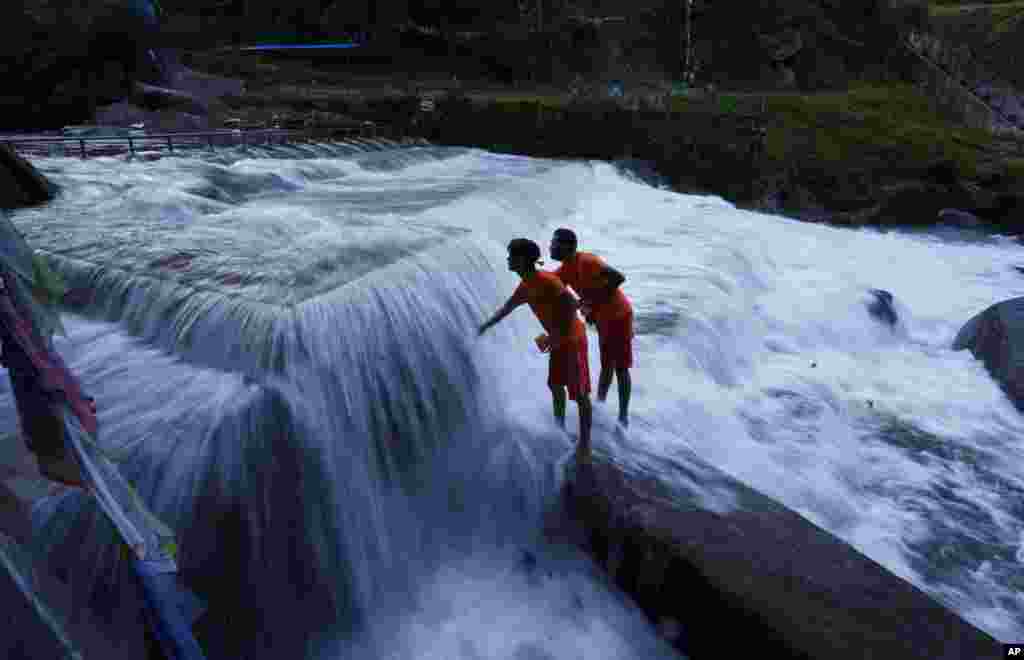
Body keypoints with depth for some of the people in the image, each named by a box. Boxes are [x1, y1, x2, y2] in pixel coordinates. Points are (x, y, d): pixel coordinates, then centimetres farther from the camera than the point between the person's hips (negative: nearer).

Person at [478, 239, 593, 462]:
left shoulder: (547, 280, -24)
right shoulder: (525, 287, 4)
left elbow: (572, 304, -29)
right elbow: (506, 308, 18)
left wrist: (556, 336, -25)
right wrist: (485, 326, 27)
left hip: (572, 338, -9)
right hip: (558, 339, 9)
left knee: (580, 393, -1)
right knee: (555, 385, 19)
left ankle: (584, 443, 9)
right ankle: (560, 429, 37)